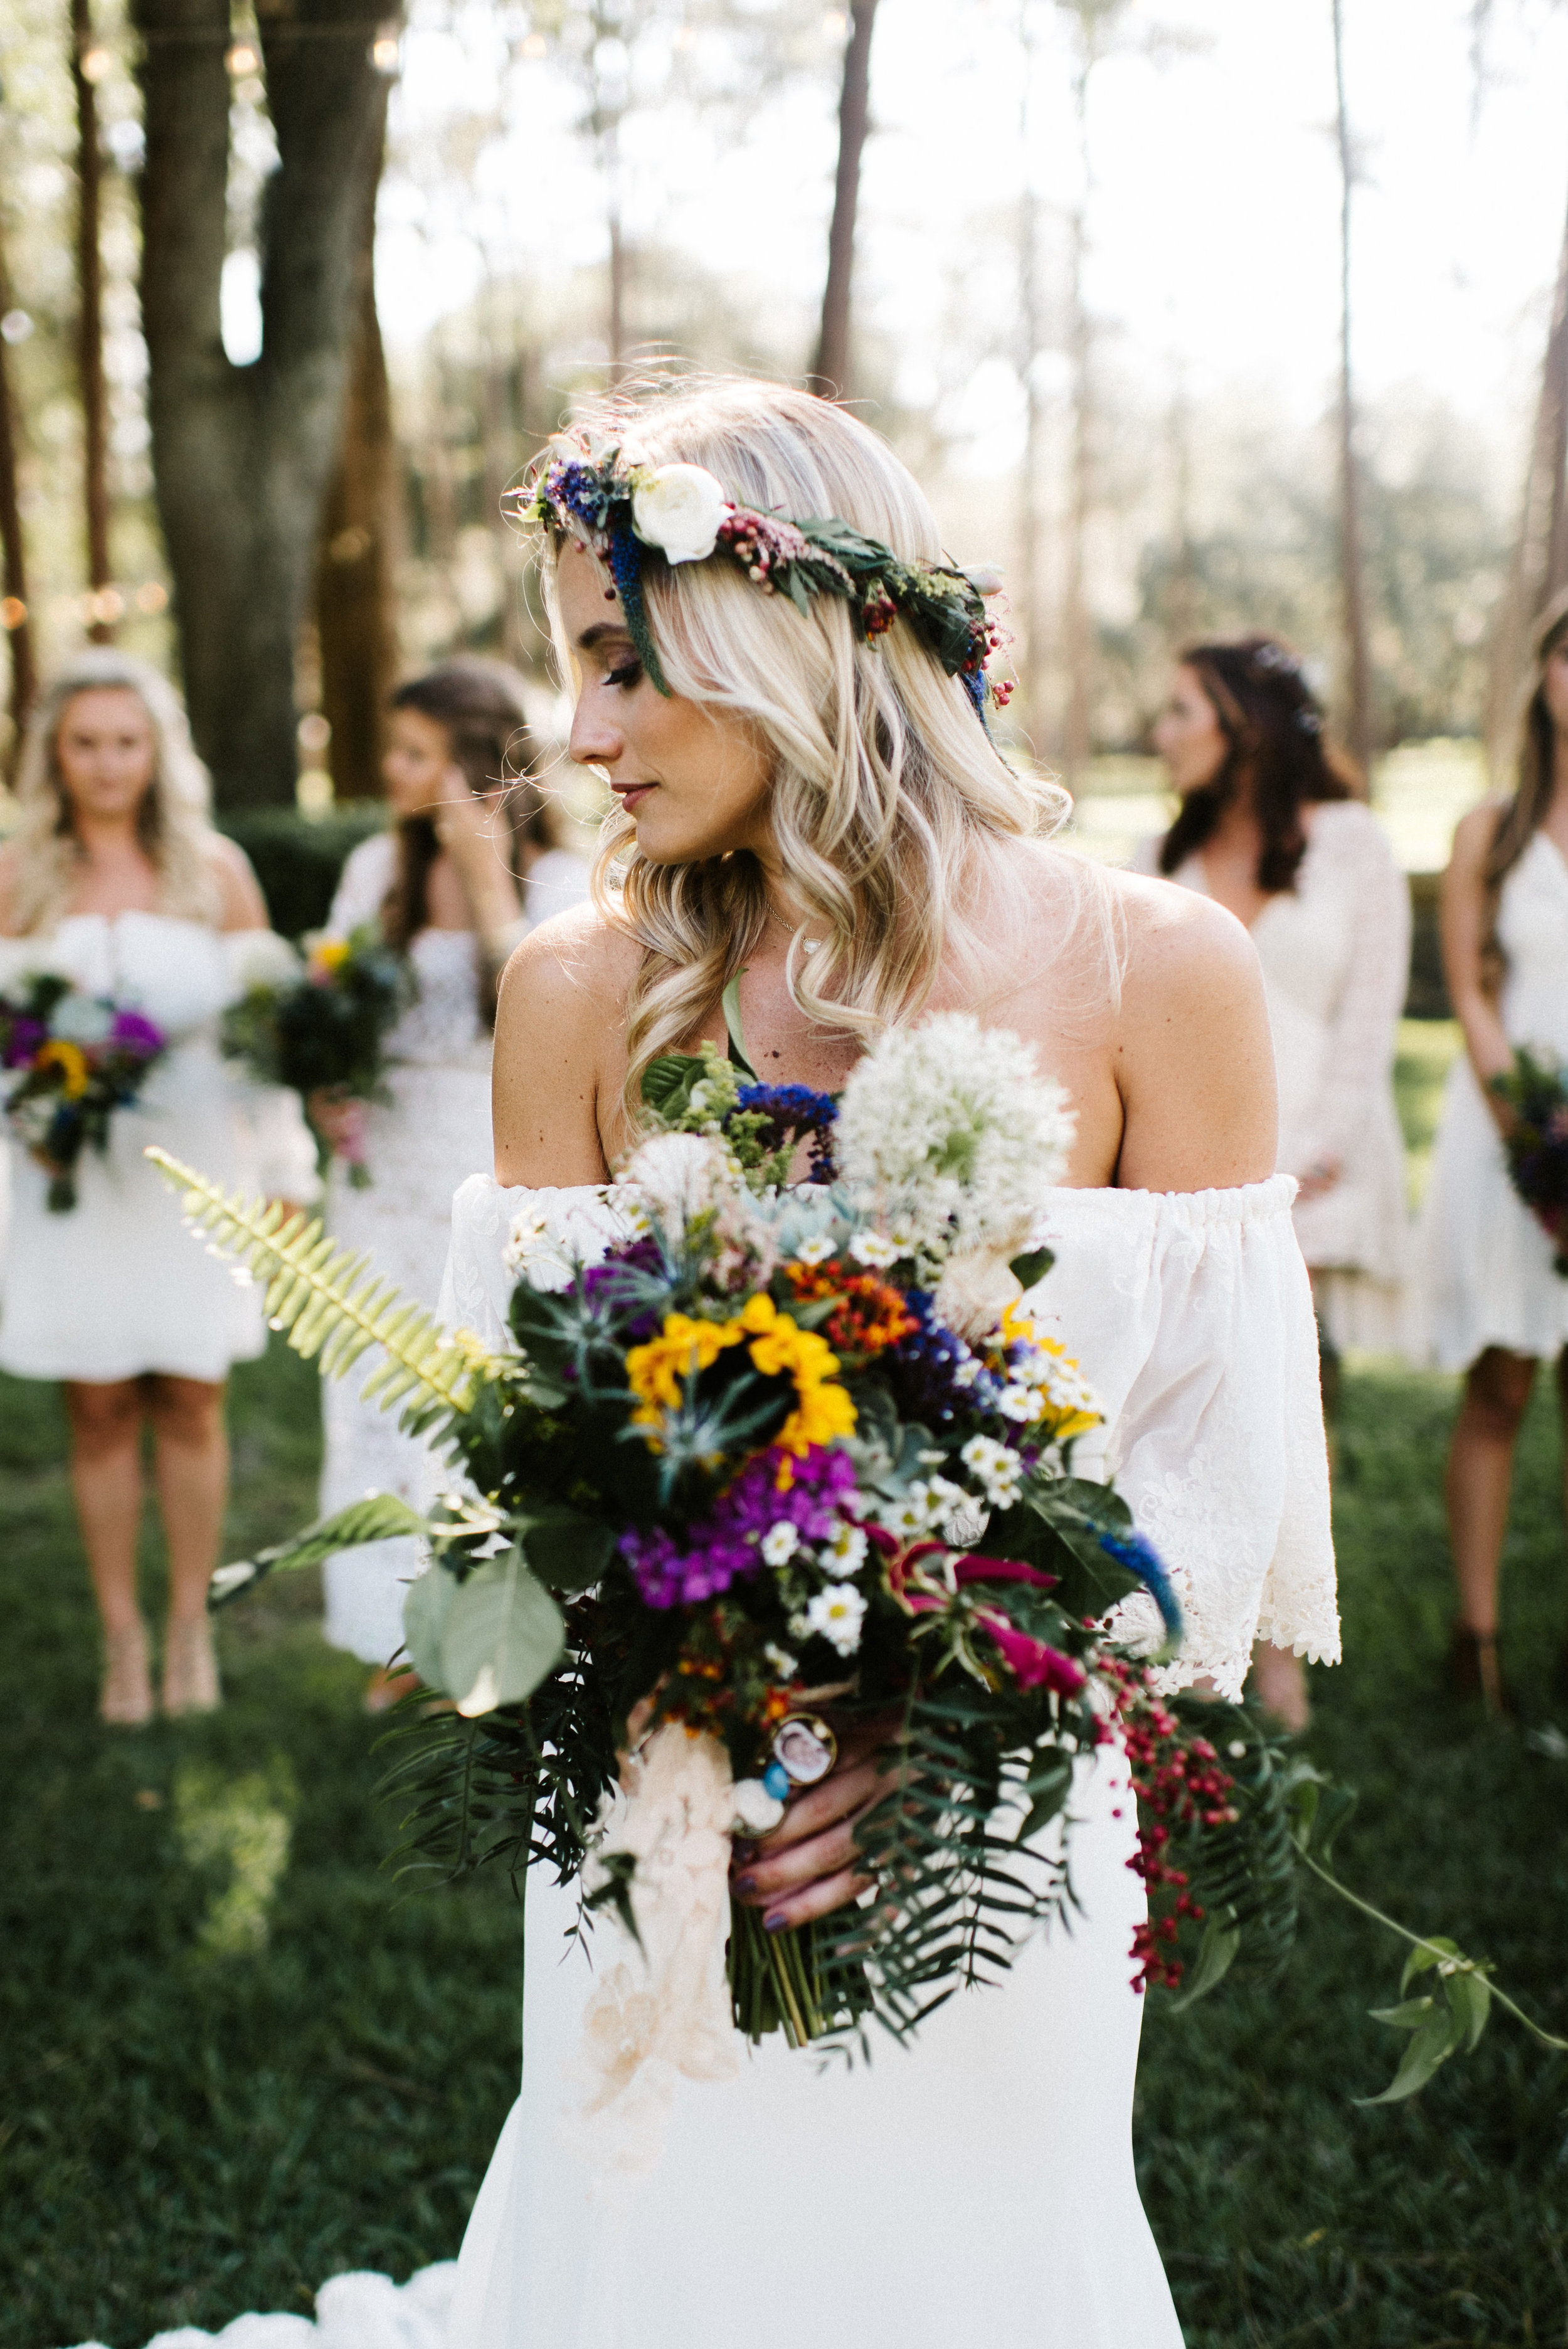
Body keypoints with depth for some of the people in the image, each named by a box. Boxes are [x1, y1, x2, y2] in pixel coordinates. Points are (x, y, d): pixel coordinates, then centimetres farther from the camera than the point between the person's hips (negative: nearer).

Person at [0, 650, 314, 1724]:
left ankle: (192, 1630, 19)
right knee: (100, 1410, 3)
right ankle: (123, 1641, 15)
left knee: (189, 1403, 4)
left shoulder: (214, 869, 4)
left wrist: (286, 1172, 3)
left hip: (193, 1166, 0)